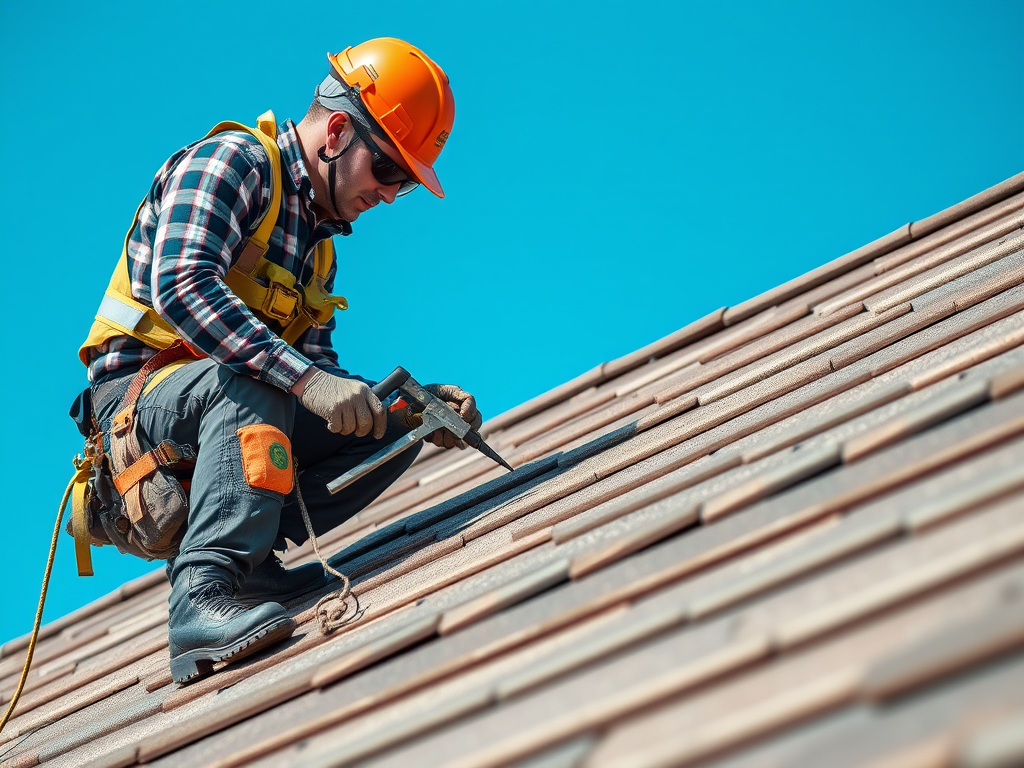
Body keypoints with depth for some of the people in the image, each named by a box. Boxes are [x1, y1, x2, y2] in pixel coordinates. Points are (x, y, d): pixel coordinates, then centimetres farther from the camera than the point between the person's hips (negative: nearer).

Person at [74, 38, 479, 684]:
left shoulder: (319, 242, 19)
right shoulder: (233, 160, -8)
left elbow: (318, 362, 13)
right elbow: (181, 286, -26)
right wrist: (305, 378, -34)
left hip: (227, 410, 8)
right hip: (136, 397, -8)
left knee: (390, 427, -5)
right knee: (248, 380, -37)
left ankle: (243, 554, -11)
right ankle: (206, 590, -45)